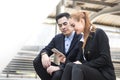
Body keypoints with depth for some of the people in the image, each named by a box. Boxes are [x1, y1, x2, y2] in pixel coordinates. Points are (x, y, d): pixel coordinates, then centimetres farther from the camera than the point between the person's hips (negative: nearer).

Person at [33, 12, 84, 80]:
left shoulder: (80, 39, -15)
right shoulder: (57, 38, 9)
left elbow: (79, 63, -22)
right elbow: (46, 50, 10)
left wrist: (59, 67, -30)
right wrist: (44, 55, -17)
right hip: (61, 68, 7)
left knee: (58, 74, -37)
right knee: (37, 61, -9)